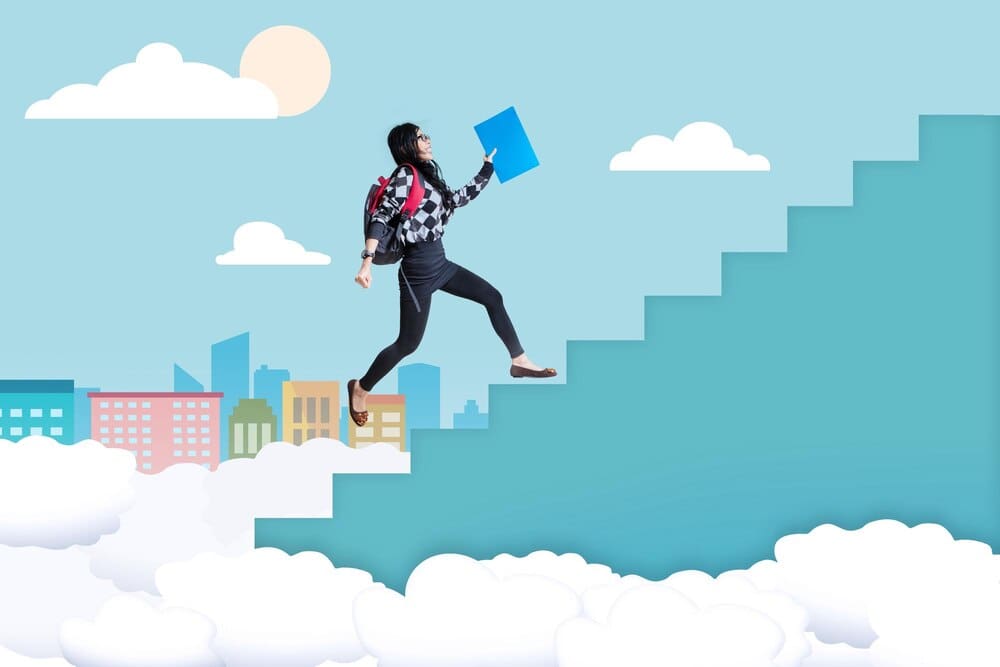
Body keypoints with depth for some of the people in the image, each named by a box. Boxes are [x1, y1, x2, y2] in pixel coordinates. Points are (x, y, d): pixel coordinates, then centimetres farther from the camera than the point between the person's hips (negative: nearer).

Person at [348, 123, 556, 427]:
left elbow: (461, 198, 21)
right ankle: (360, 389, 16)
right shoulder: (405, 176, -15)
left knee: (493, 297, 10)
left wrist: (488, 168, 22)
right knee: (408, 343, -1)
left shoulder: (428, 173, 10)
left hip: (440, 263, 9)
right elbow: (380, 218, -22)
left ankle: (519, 361, 17)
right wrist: (367, 263, -31)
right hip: (419, 268, -9)